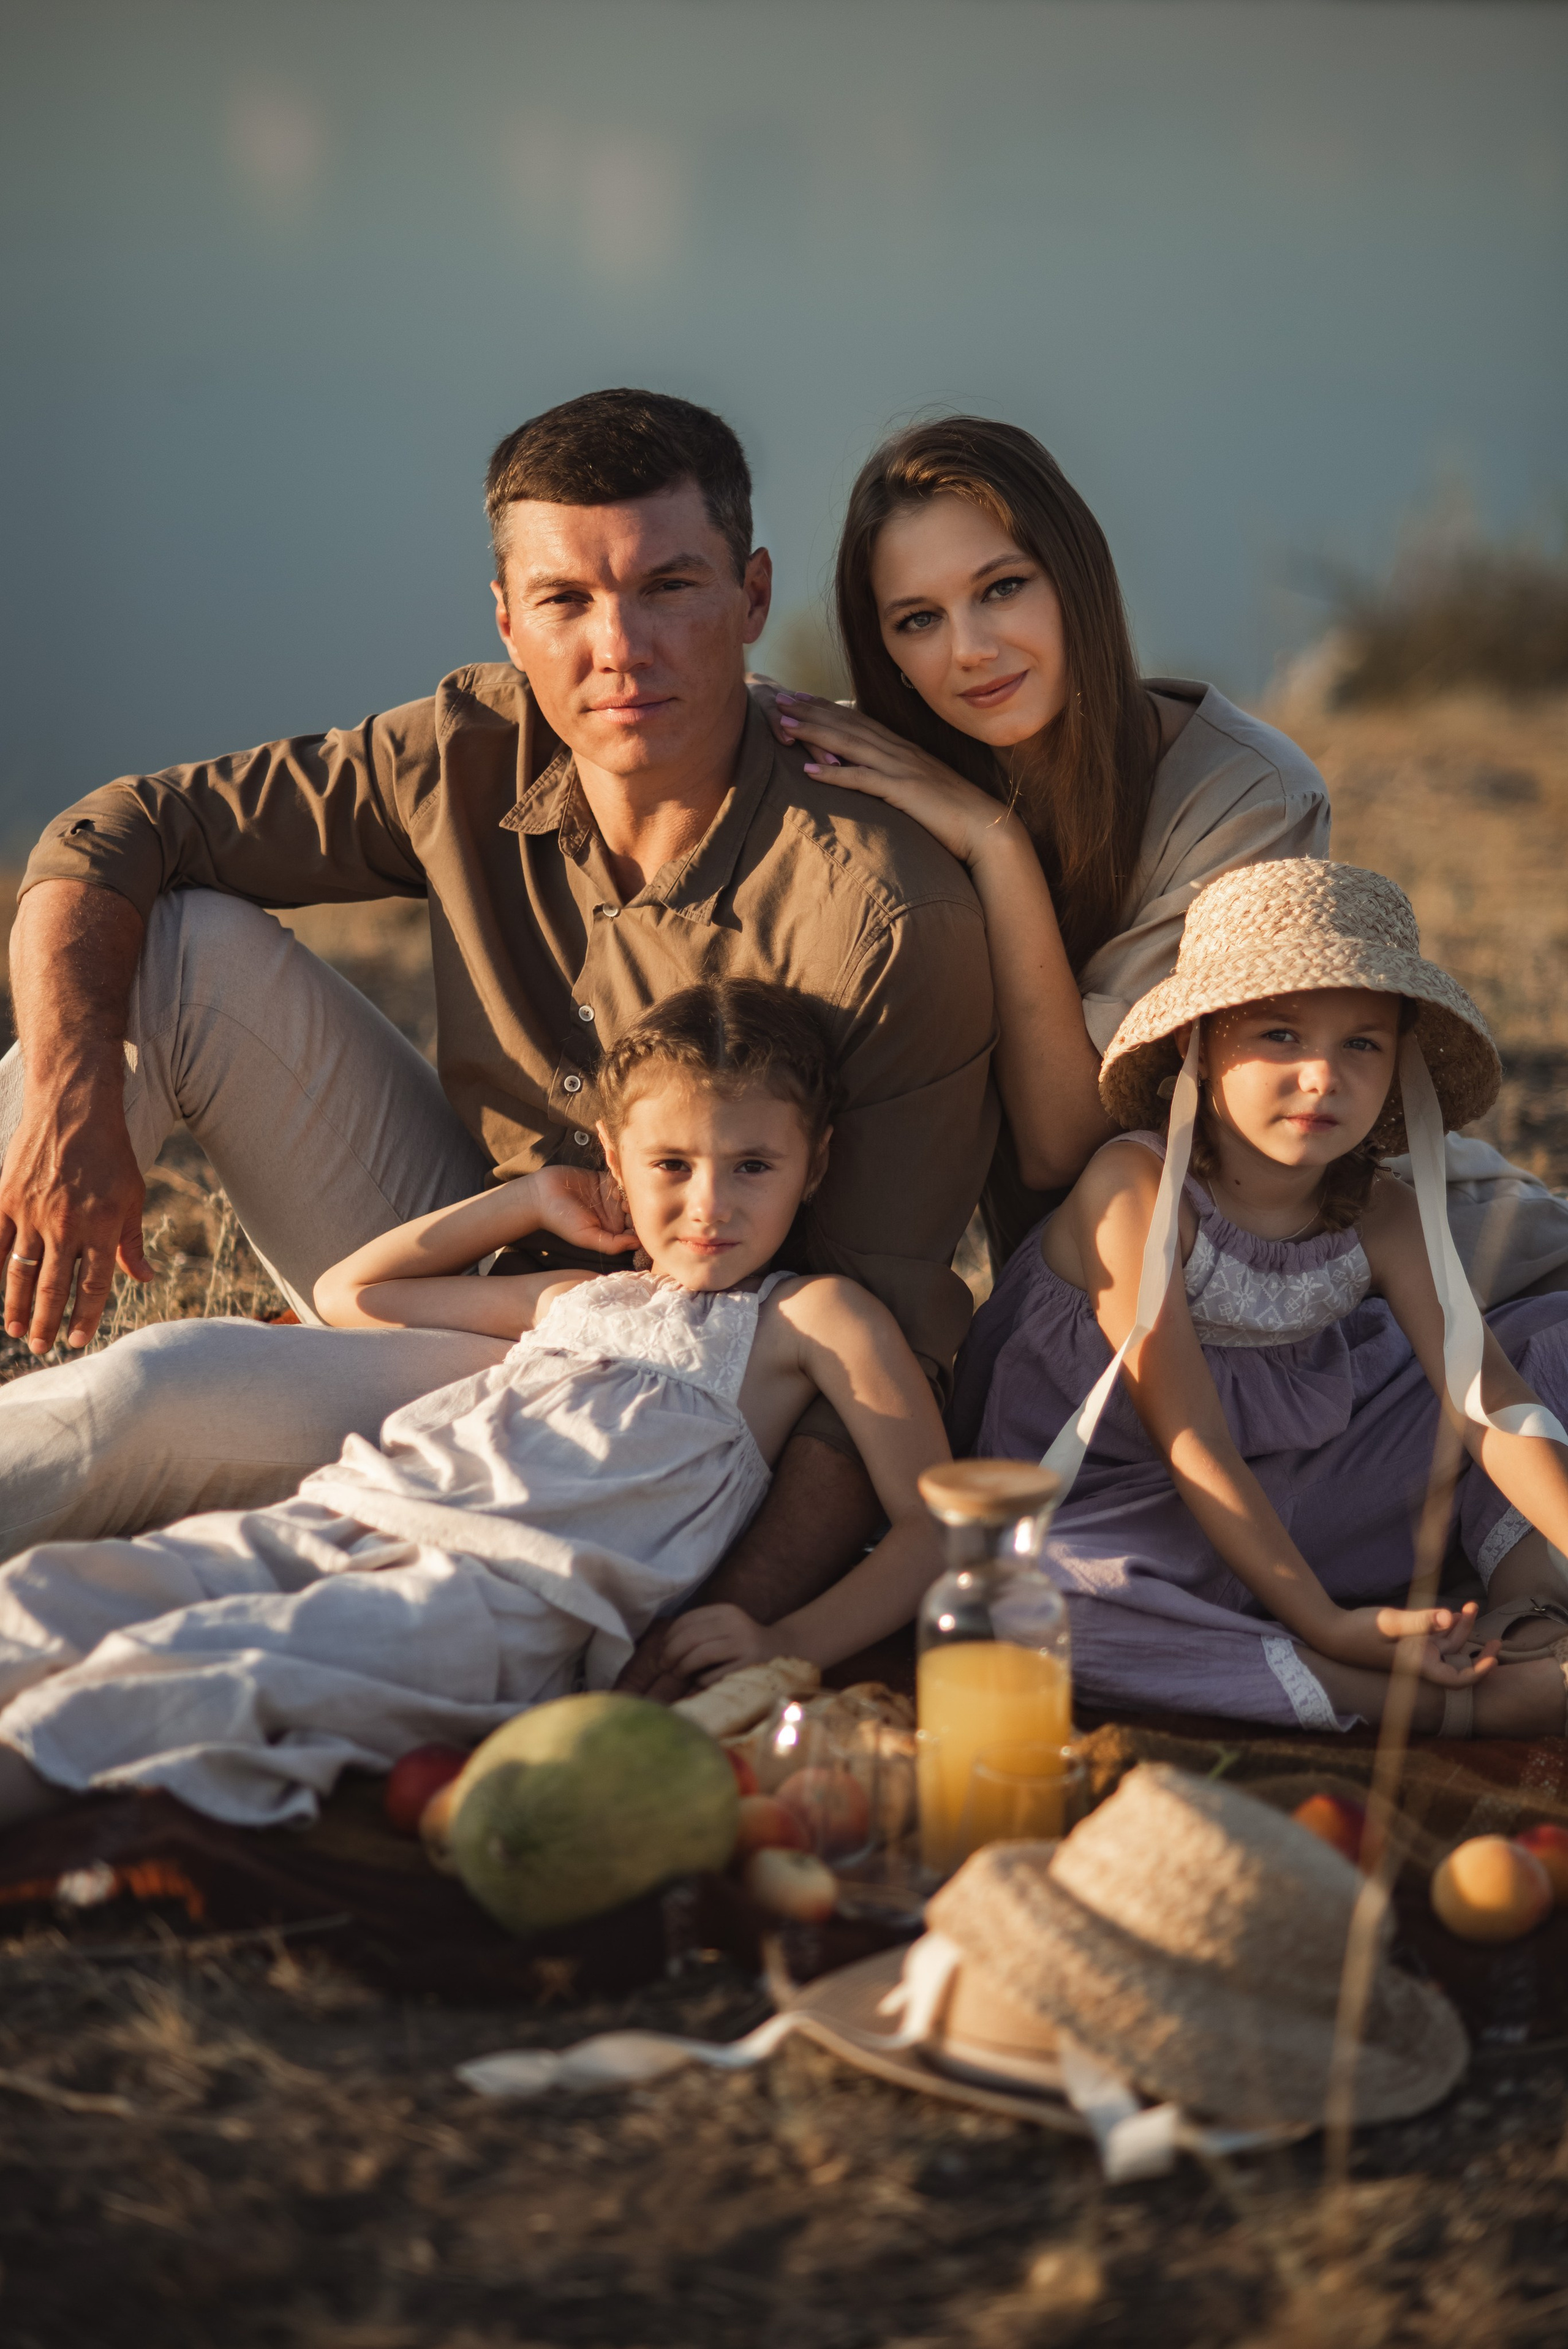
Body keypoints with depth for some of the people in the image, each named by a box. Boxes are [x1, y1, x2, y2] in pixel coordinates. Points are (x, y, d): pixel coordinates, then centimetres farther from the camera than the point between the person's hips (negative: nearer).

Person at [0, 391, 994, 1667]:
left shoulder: (895, 921, -26)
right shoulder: (476, 757, -10)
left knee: (166, 1392, -28)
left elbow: (886, 1336, -27)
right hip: (460, 1267, 6)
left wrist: (735, 1620, -42)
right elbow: (112, 836, -5)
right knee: (190, 943, -14)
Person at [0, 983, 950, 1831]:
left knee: (214, 1661, -35)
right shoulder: (581, 1296, 31)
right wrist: (531, 1198, 34)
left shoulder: (812, 1315, 13)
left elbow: (935, 1523, 1)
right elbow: (350, 1293, 42)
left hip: (516, 1592, -7)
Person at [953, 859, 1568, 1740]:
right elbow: (1192, 1440, -22)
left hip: (1306, 1496, 5)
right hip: (1122, 1499, -5)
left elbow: (1488, 1397, -12)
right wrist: (1325, 1622, -26)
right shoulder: (1133, 1187, -19)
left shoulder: (1383, 1217, -3)